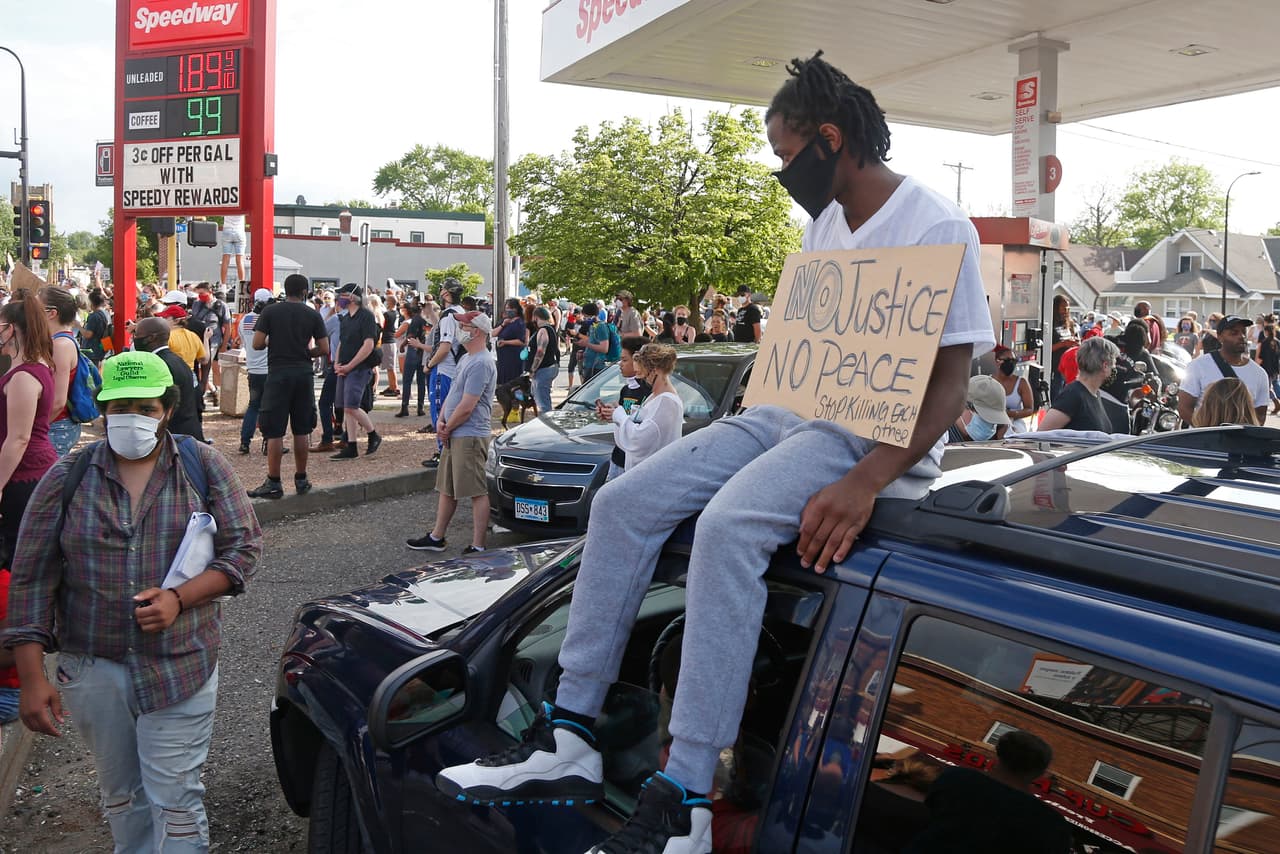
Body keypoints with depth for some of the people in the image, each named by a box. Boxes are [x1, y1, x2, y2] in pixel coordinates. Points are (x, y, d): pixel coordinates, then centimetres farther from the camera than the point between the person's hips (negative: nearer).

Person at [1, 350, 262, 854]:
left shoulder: (205, 467, -2)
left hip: (181, 666, -2)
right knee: (120, 795, 17)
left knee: (176, 800, 1)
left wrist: (179, 598, -18)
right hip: (91, 669, 2)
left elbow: (244, 547, -2)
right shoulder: (68, 476, 0)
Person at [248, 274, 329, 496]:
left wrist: (272, 342, 13)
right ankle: (301, 479, 17)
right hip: (303, 375, 2)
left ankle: (273, 483, 1)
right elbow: (324, 349, 0)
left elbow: (257, 344, -8)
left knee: (274, 431, 0)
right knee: (302, 430, 10)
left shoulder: (270, 311, -3)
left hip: (278, 374, -2)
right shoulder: (313, 314, 1)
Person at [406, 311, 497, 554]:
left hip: (470, 437, -11)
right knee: (448, 489, 18)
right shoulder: (466, 359, 16)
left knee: (478, 493, -5)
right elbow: (452, 394, 19)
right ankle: (436, 538, 29)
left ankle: (478, 547, -2)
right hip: (455, 436, 11)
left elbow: (466, 407, -21)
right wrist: (441, 421, 4)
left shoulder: (480, 364, -18)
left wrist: (447, 428, -8)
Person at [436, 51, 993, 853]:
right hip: (790, 416, 8)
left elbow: (951, 380, -15)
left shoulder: (936, 227, -10)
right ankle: (569, 736, -5)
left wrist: (867, 482, -27)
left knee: (728, 524, -35)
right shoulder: (826, 220, 16)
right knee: (624, 501, -8)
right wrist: (747, 415, 7)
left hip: (875, 435, -8)